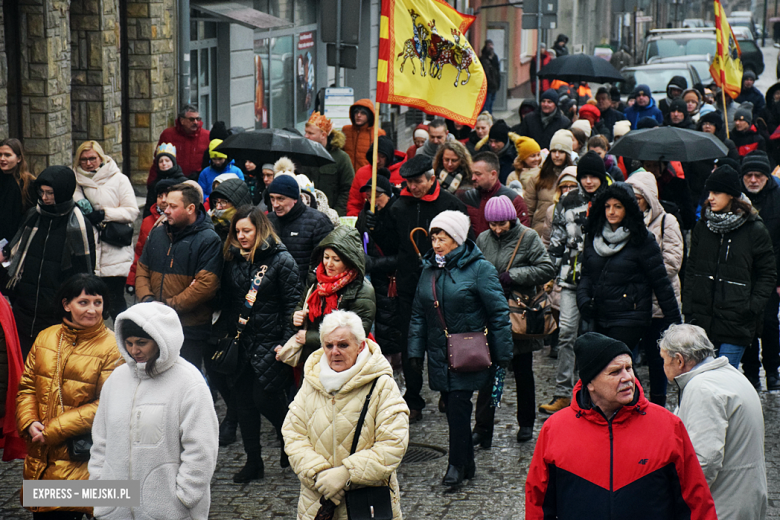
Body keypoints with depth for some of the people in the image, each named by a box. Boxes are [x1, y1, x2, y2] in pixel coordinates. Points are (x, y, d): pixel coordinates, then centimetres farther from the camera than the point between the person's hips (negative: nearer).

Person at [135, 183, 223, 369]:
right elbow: (142, 270, 15)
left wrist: (169, 305, -17)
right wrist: (146, 298, -5)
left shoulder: (209, 240, -9)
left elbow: (206, 285, -18)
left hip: (190, 331, -6)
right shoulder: (157, 234, 12)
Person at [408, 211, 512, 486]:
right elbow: (418, 314, 17)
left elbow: (498, 313, -7)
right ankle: (467, 463, 19)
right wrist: (415, 350, 11)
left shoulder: (479, 269, -9)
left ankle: (457, 463, 1)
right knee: (452, 406, 8)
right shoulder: (429, 270, 10)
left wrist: (502, 354, -8)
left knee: (459, 402, -10)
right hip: (439, 354, 6)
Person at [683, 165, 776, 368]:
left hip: (735, 321, -4)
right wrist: (688, 311, 6)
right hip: (702, 319, 4)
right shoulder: (702, 226, 9)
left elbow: (768, 275, 3)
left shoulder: (755, 230, -3)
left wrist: (752, 308, -7)